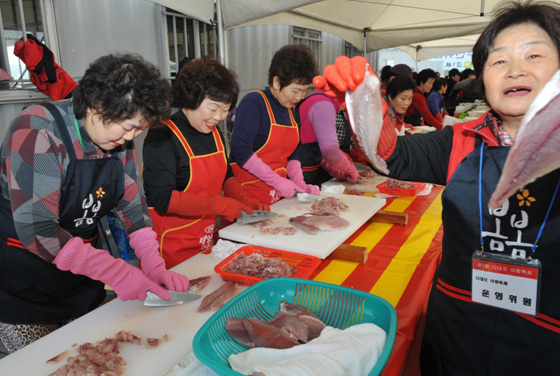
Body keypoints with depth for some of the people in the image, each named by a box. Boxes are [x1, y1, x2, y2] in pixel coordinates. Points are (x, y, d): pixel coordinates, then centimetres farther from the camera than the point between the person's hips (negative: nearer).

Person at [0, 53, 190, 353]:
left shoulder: (120, 140, -4)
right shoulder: (37, 133, -24)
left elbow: (133, 205, 1)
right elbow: (36, 231, -29)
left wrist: (154, 266, -11)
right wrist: (118, 272, -30)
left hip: (83, 277, 6)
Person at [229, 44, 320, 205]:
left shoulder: (290, 110, 12)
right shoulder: (253, 103, -12)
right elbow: (240, 150, -22)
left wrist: (300, 184, -2)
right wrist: (279, 181, -20)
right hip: (249, 196, -7)